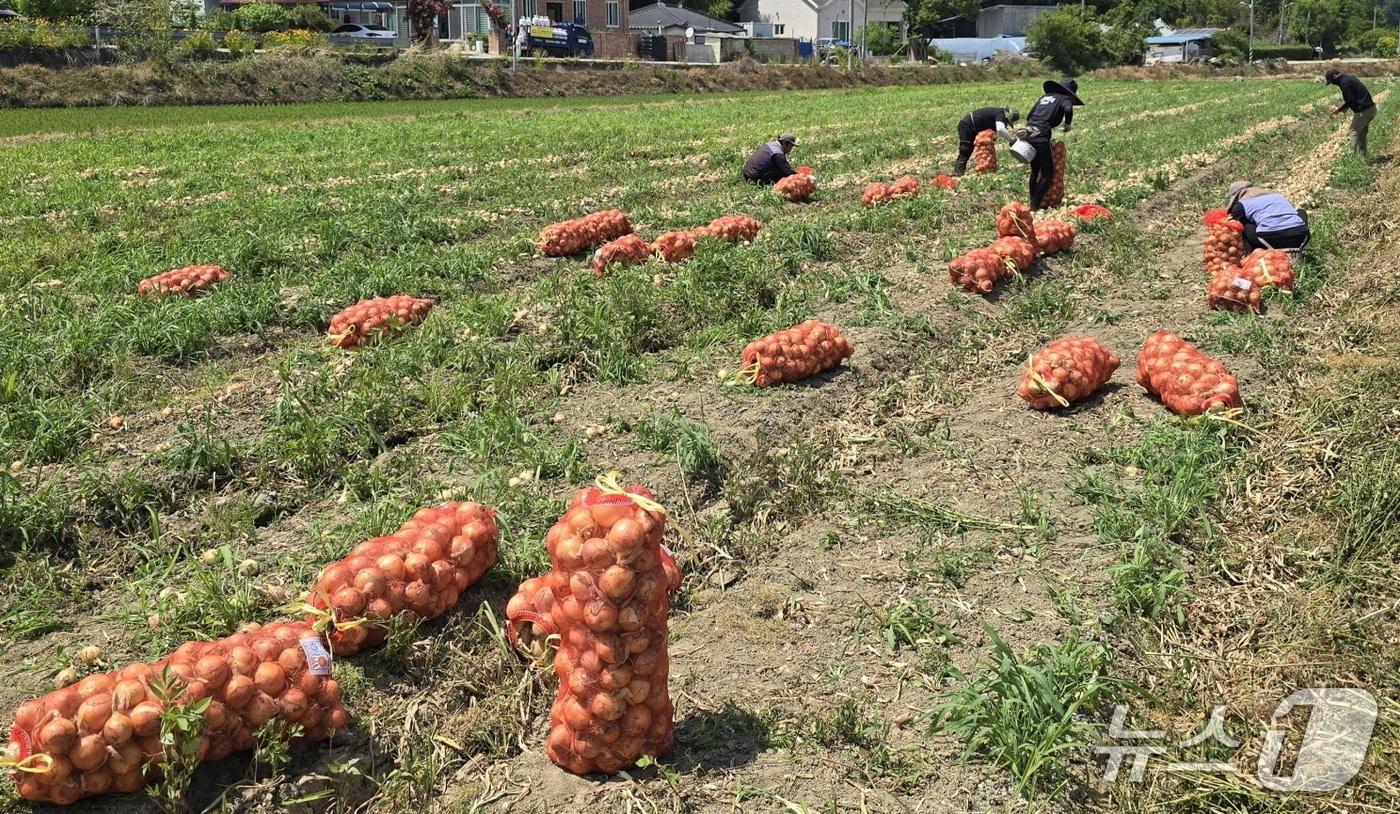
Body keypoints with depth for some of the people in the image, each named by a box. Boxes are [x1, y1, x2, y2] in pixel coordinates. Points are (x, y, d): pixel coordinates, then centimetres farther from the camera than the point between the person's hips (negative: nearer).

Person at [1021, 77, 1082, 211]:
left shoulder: (1045, 97, 24)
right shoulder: (1064, 98, 6)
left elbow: (1028, 116, 22)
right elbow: (1068, 109, -16)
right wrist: (1068, 125, 1)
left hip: (1027, 135, 7)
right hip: (1040, 138, -7)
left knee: (1035, 171, 22)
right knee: (1047, 175, 0)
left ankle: (1032, 204, 25)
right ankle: (1034, 207, -9)